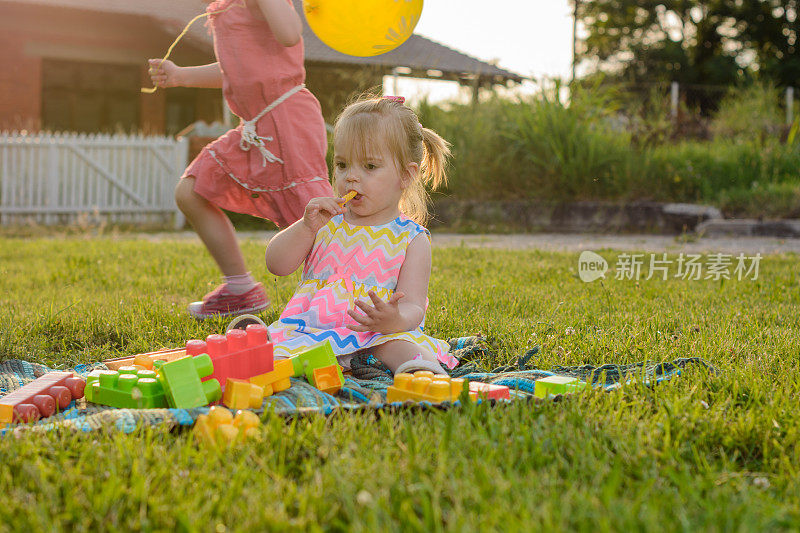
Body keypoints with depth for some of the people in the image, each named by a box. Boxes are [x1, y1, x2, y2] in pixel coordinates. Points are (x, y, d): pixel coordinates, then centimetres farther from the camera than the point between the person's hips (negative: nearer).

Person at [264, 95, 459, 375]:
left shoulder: (411, 239, 3)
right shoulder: (326, 220, 14)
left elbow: (413, 307, -6)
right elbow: (276, 265, 8)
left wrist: (395, 320, -32)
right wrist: (306, 227, -10)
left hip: (376, 336, -3)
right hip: (310, 328, 4)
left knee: (396, 344, -38)